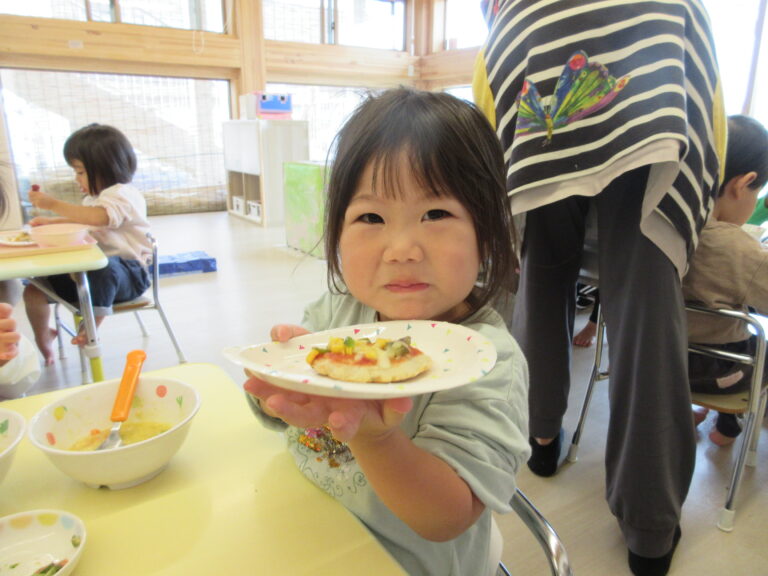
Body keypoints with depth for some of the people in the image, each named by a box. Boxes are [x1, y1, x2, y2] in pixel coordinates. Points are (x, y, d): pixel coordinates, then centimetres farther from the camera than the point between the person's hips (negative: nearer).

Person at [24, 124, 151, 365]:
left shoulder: (122, 195, -14)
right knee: (34, 289, 2)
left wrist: (54, 204, -31)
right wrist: (50, 221, 16)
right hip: (89, 269, 9)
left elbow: (97, 217, -34)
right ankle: (43, 339, 22)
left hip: (128, 274, -9)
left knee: (102, 269, -44)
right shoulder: (94, 197, 17)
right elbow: (79, 221, 33)